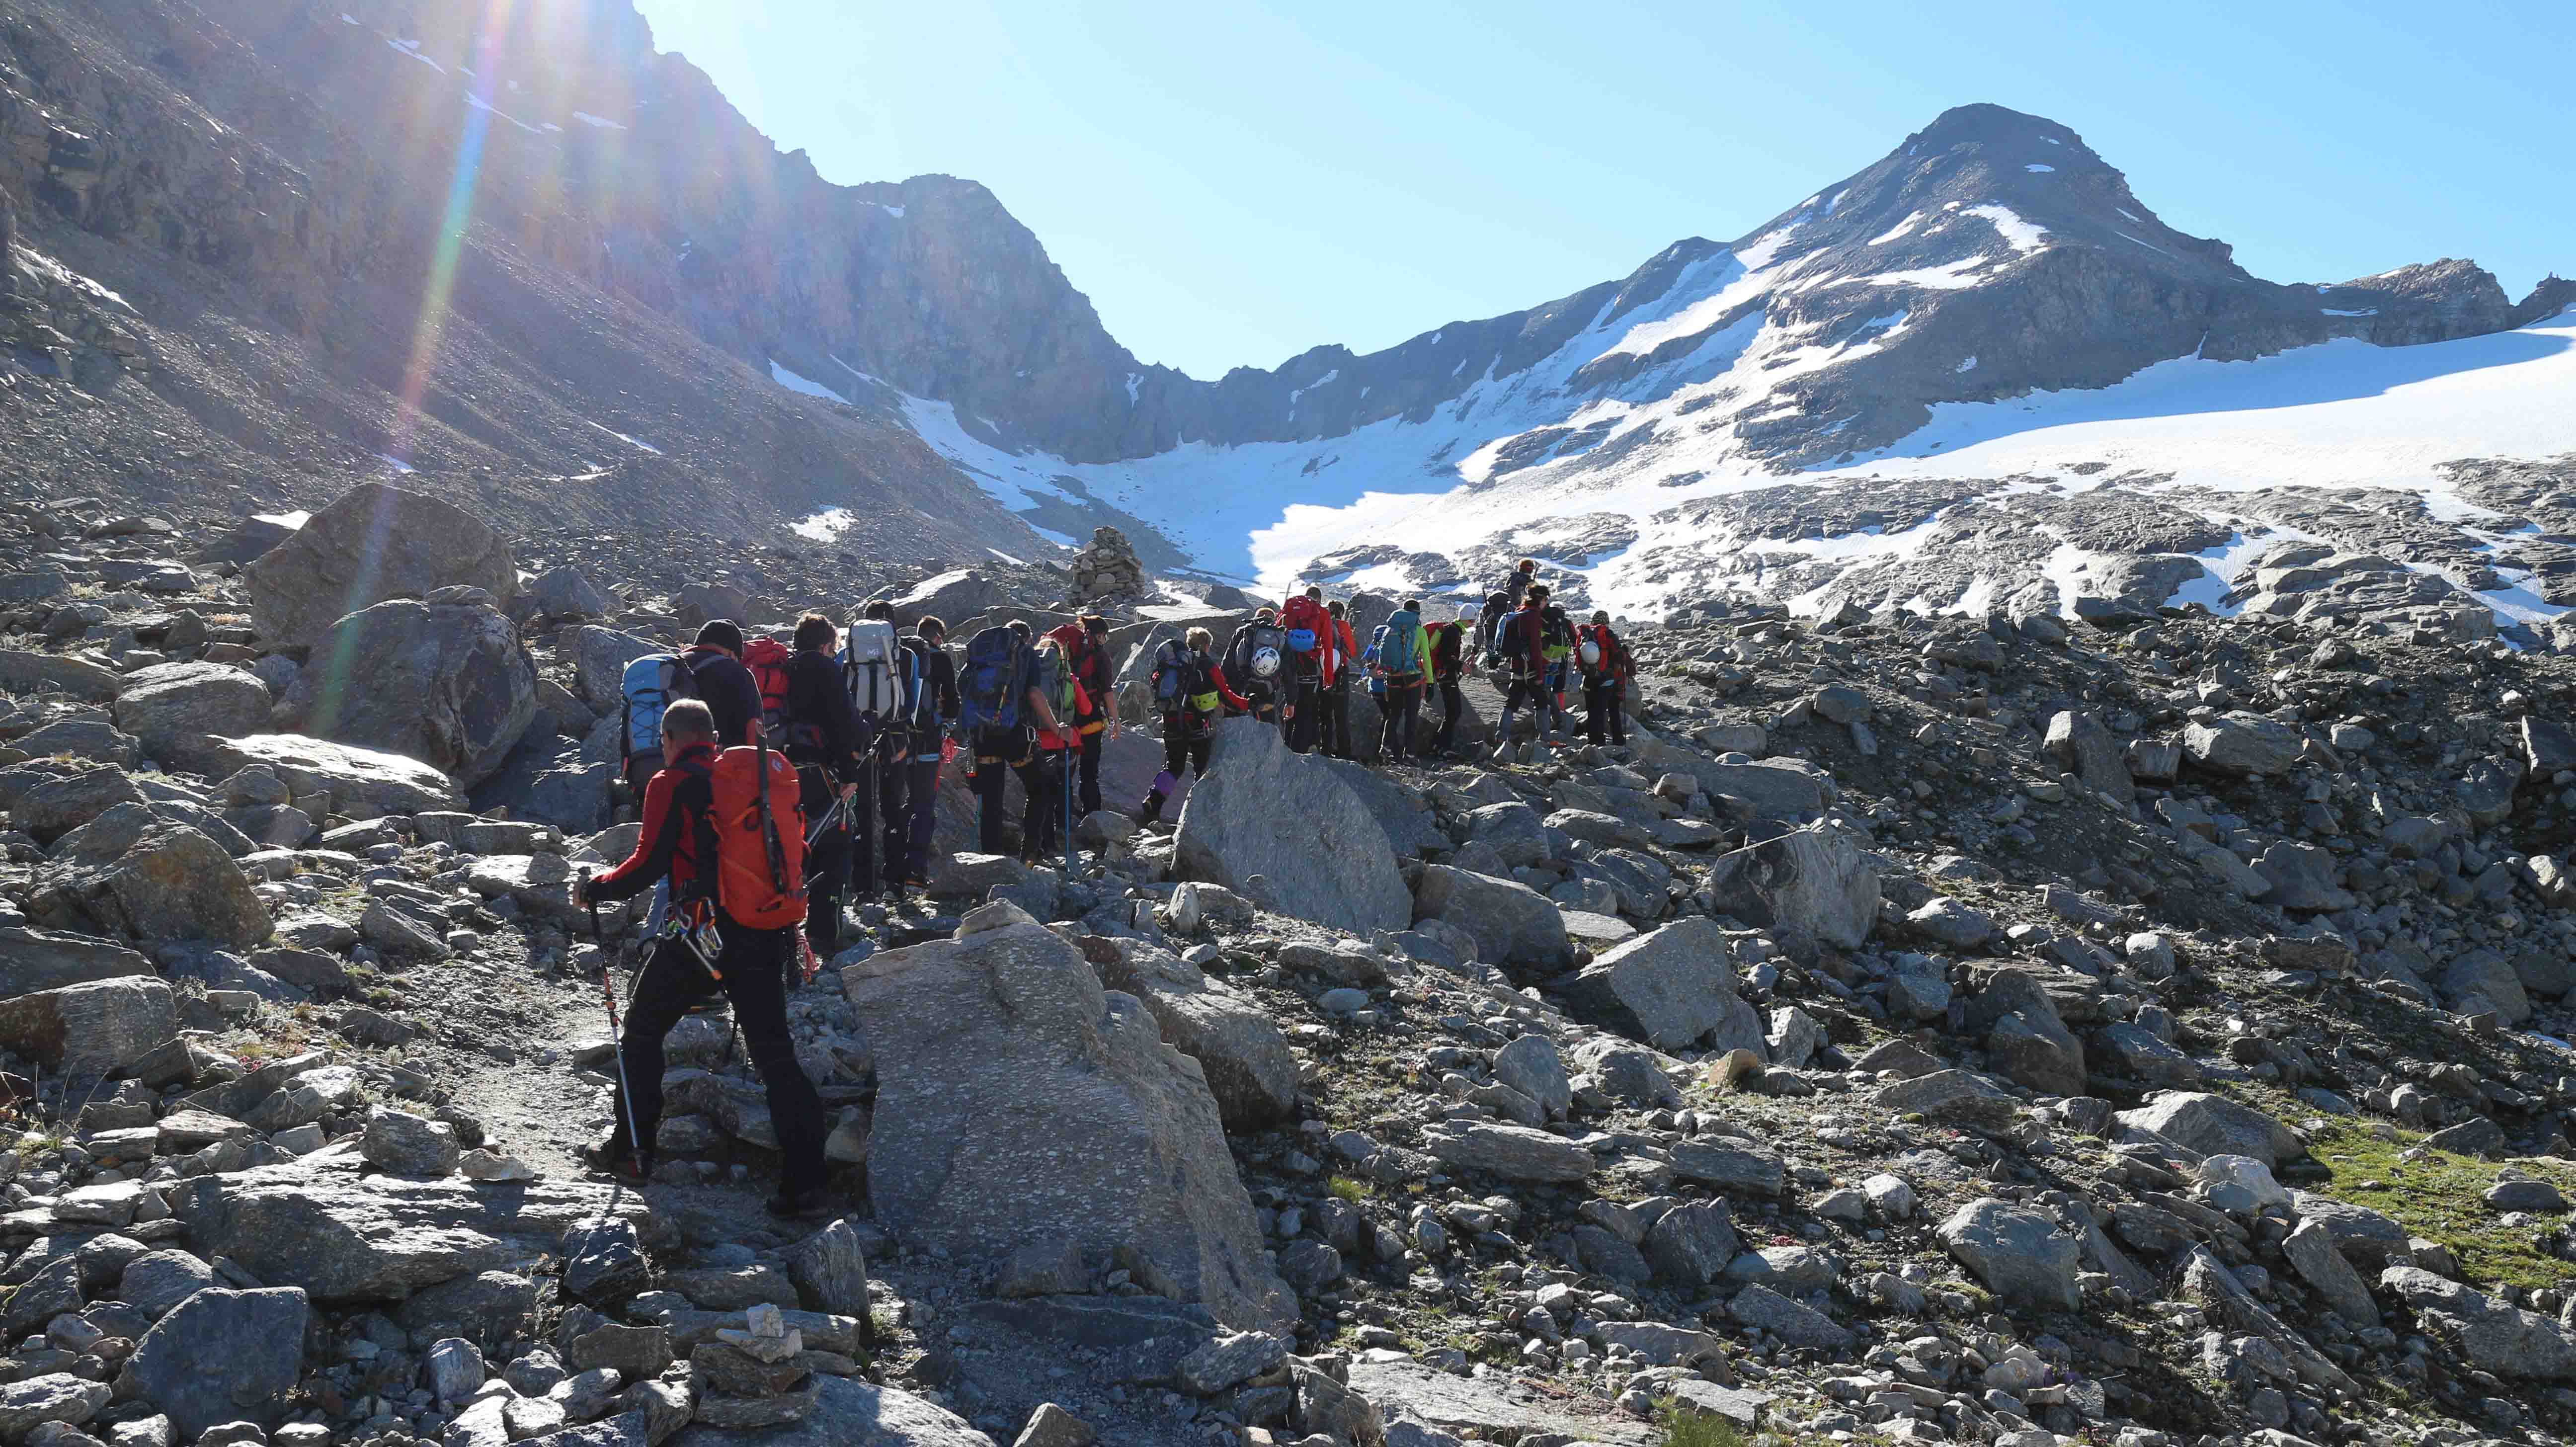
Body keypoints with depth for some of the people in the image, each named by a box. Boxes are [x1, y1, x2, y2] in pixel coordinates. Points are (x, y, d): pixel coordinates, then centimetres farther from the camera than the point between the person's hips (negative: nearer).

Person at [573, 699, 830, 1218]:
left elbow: (649, 864, -10)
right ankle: (803, 1180, -3)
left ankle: (631, 1148, 25)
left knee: (642, 1029, 19)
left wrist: (596, 890, 7)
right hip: (766, 935, 4)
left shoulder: (671, 785, -3)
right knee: (774, 1053, 4)